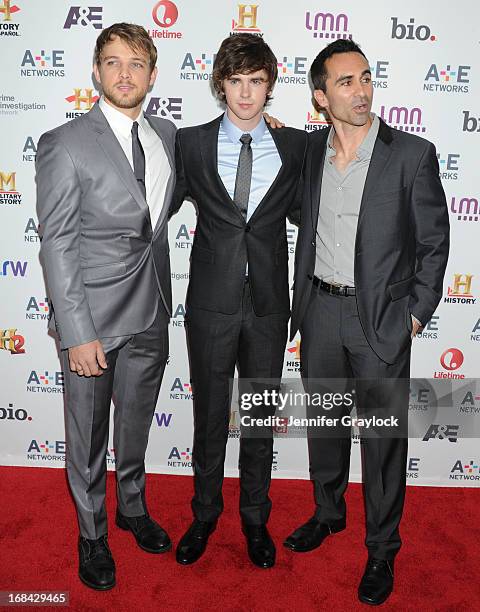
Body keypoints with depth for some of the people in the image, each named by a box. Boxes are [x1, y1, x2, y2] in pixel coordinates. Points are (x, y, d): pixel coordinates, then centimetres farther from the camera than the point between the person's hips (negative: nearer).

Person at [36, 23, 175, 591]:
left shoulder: (167, 135, 6)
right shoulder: (64, 144, -11)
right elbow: (57, 245, -13)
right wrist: (77, 333, -18)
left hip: (150, 314, 5)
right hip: (92, 317, -4)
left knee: (136, 425, 22)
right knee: (87, 436, 13)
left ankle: (133, 507, 46)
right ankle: (92, 533, 36)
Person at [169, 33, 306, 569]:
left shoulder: (295, 146, 3)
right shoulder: (191, 143, 0)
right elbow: (161, 209, 6)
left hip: (269, 305, 1)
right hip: (211, 304, -1)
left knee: (261, 418, 14)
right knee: (210, 418, 13)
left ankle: (255, 519, 36)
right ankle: (205, 515, 36)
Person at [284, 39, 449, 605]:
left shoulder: (412, 154, -8)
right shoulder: (310, 150, 3)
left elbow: (434, 240, -4)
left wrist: (417, 311, -6)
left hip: (381, 316, -4)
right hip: (320, 310, 4)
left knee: (384, 436, 7)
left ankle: (382, 548, 28)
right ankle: (328, 512, 42)